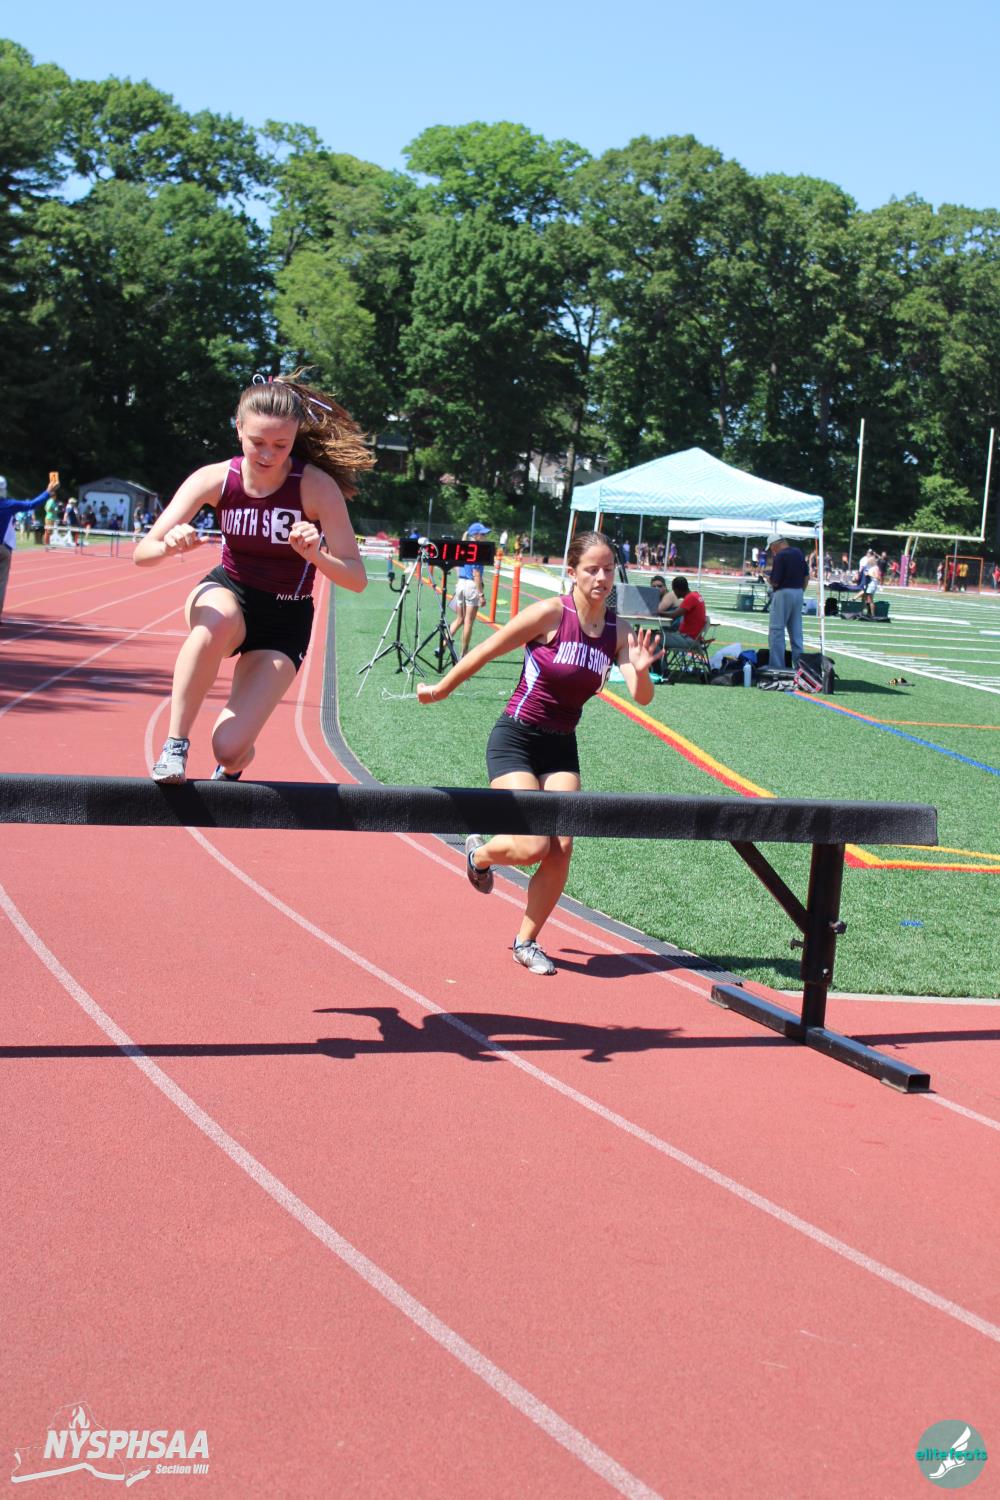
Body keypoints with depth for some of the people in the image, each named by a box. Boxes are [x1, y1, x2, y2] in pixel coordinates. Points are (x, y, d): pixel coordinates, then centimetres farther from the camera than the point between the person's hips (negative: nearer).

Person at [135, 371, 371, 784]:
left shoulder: (316, 486, -20)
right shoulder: (216, 479, -14)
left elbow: (356, 578, -21)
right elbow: (141, 553, -17)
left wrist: (314, 554, -41)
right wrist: (170, 546, -40)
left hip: (284, 621, -1)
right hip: (227, 593, 1)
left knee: (229, 747, -17)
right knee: (217, 621, -40)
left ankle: (233, 766, 25)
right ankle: (175, 745, -22)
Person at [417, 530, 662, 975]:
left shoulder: (617, 630, -2)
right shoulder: (551, 614, -16)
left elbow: (642, 698, -8)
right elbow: (486, 651, -7)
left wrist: (640, 670, -30)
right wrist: (441, 689, 3)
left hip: (561, 748, 5)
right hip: (516, 739, -5)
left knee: (561, 847, -6)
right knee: (534, 846, -15)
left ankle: (526, 942, 12)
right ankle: (479, 852, 21)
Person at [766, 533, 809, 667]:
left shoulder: (779, 556, -15)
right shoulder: (798, 552, 8)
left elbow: (774, 582, -15)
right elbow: (807, 576, 12)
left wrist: (772, 565, 1)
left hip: (783, 594, -8)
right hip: (798, 593, 8)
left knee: (776, 630, -3)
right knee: (796, 631, 13)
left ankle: (776, 666, -8)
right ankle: (799, 664, 15)